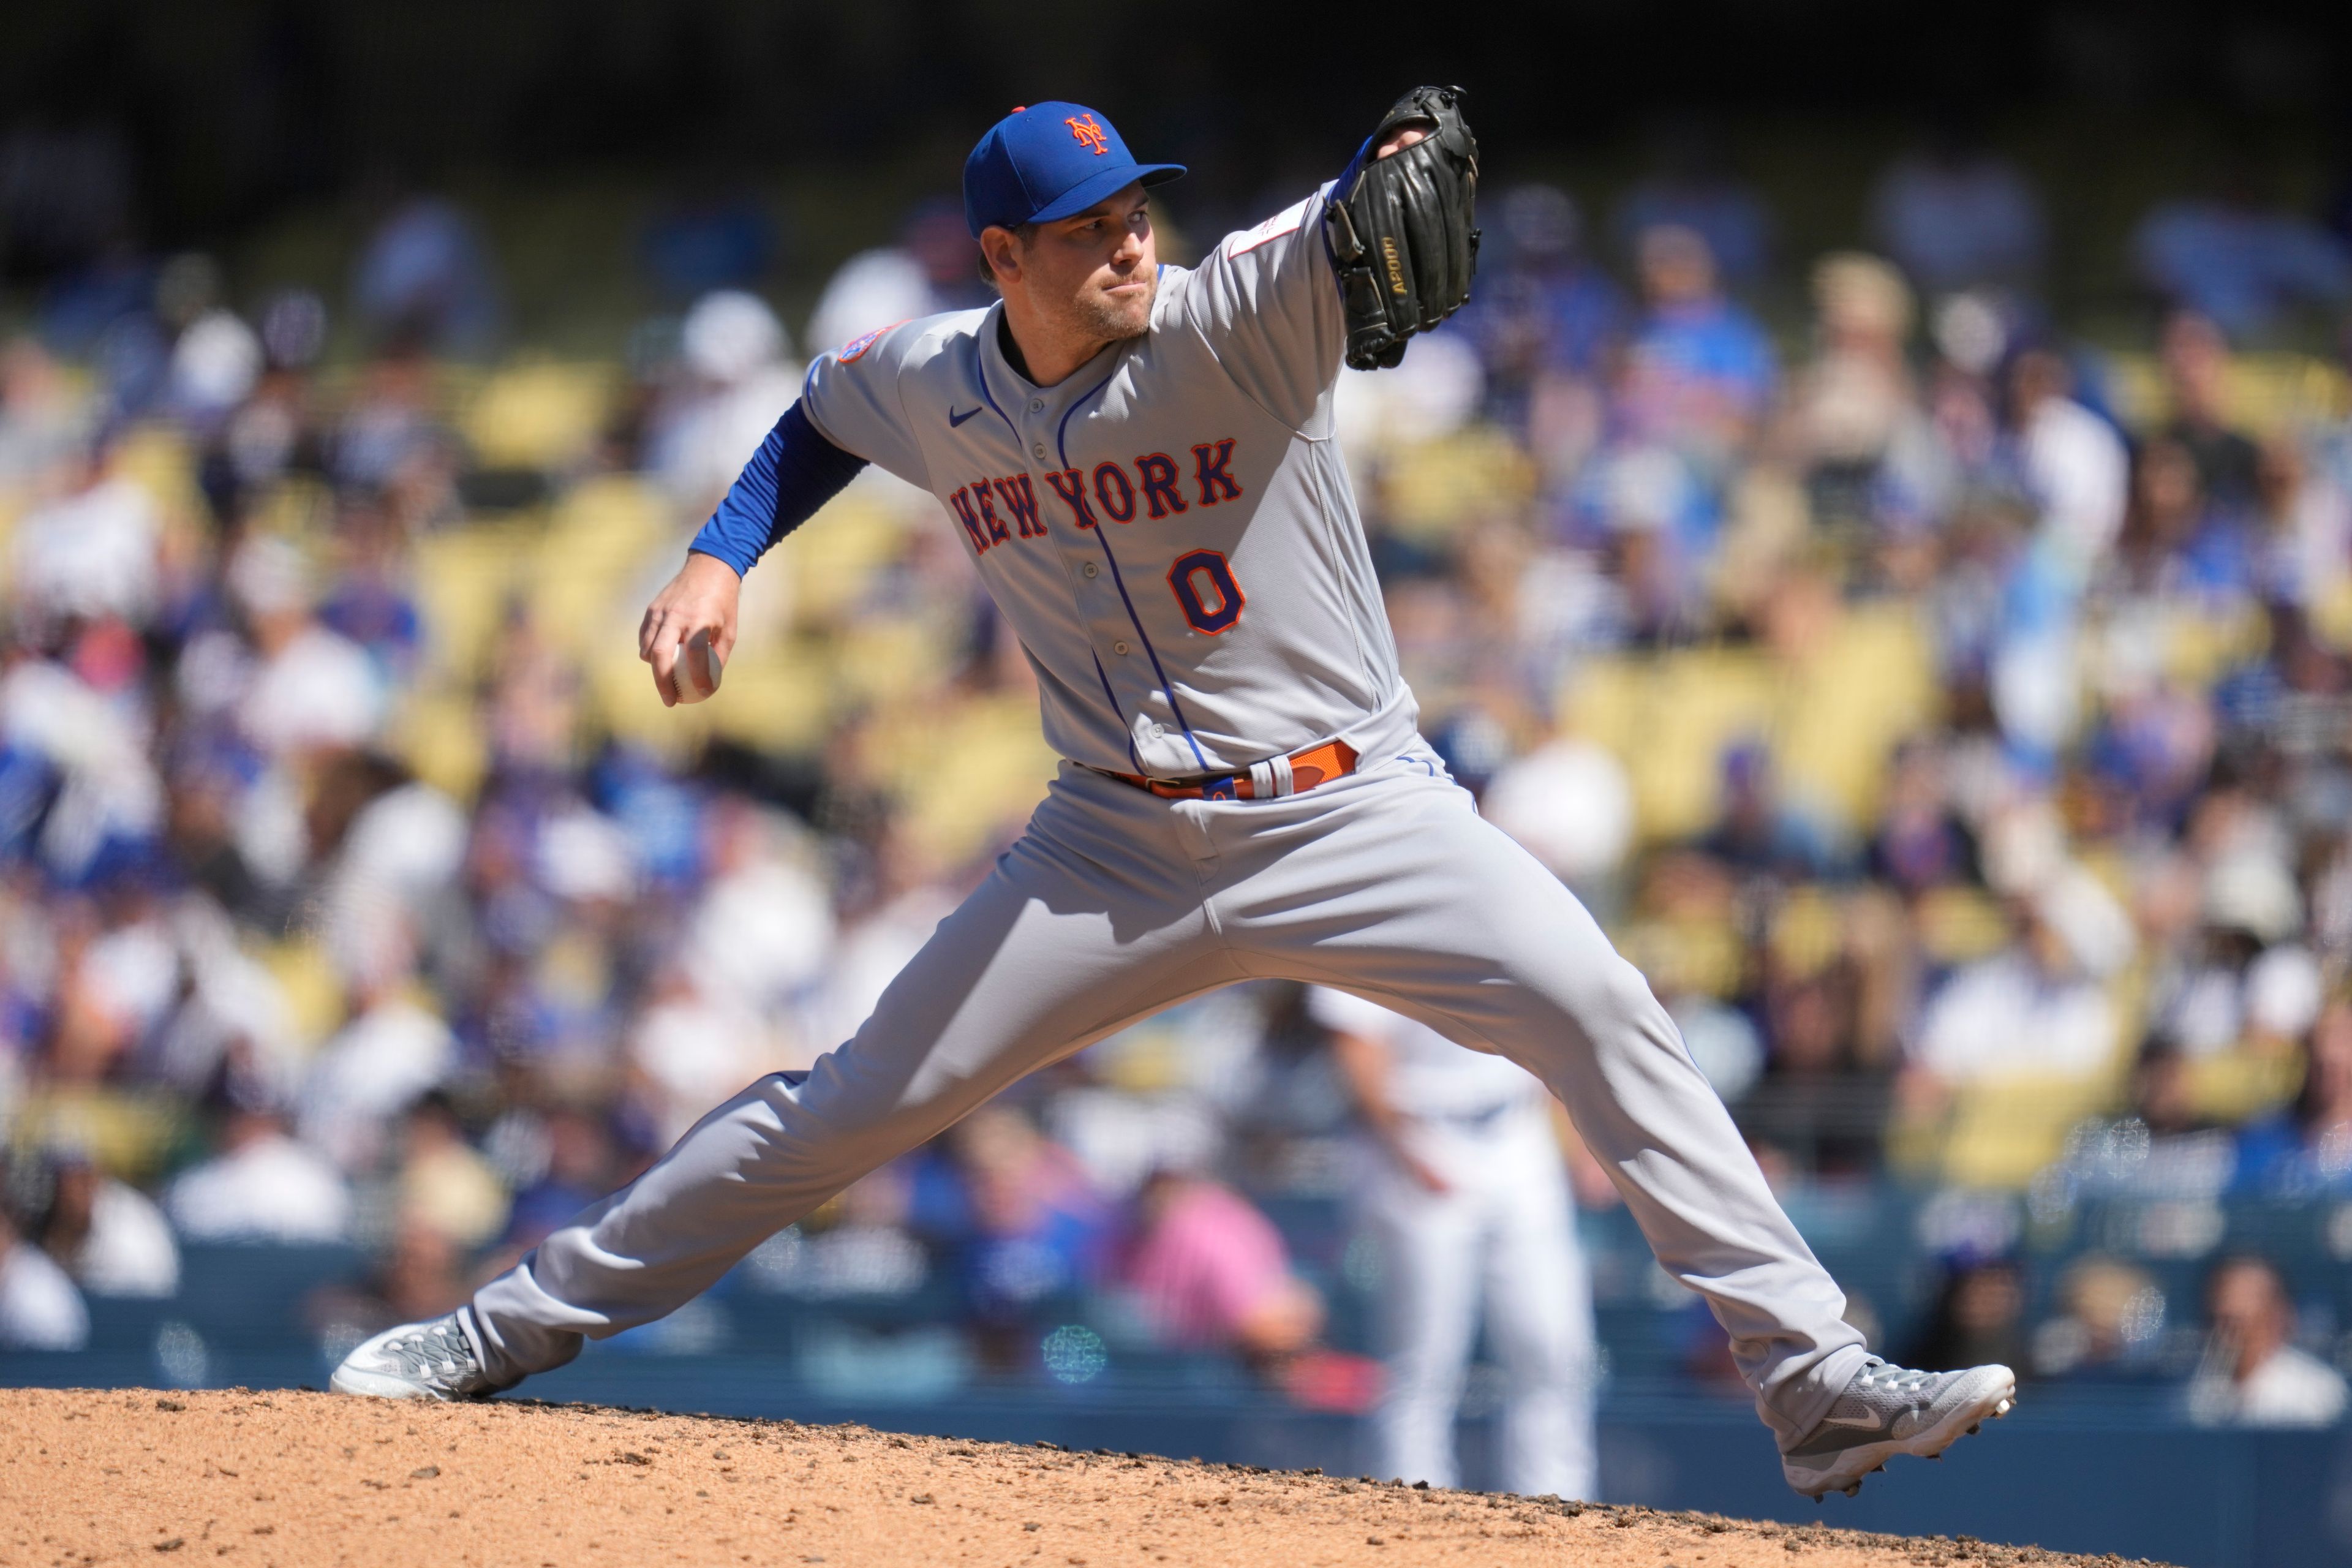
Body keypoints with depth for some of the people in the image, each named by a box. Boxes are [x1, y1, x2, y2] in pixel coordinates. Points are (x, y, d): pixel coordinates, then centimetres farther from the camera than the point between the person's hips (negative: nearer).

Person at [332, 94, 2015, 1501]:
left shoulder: (1239, 314, -14)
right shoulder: (929, 386, -2)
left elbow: (1355, 227, -32)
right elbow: (820, 416, 21)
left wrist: (1402, 166, -55)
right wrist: (720, 559, 7)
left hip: (1354, 813, -2)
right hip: (1121, 848, 3)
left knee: (1604, 1013, -21)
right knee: (858, 1102, 4)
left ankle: (1814, 1379, -18)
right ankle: (520, 1326, 18)